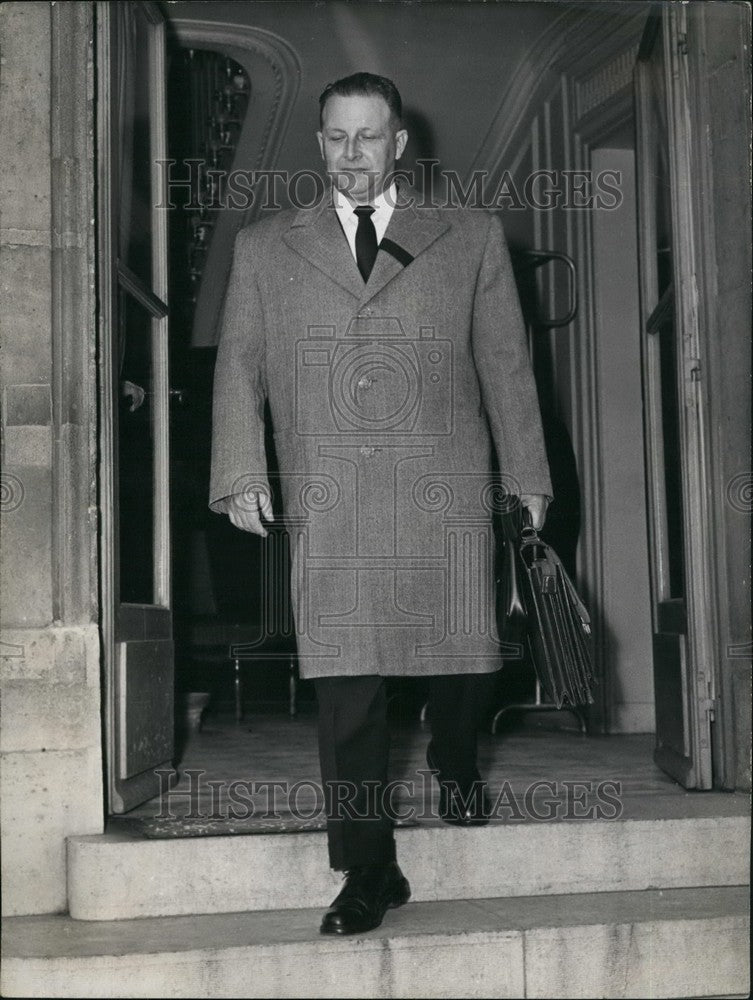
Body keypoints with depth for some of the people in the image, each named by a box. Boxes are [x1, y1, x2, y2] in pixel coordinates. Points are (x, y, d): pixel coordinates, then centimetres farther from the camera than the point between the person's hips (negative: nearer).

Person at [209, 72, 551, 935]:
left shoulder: (471, 239, 13)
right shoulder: (264, 248, 14)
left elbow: (506, 364, 12)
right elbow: (239, 369, 11)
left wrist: (526, 476, 8)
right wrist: (240, 475, -1)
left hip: (447, 495, 0)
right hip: (329, 503, 0)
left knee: (461, 655, 5)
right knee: (345, 684, -2)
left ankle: (453, 764, 40)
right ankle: (367, 872, 8)